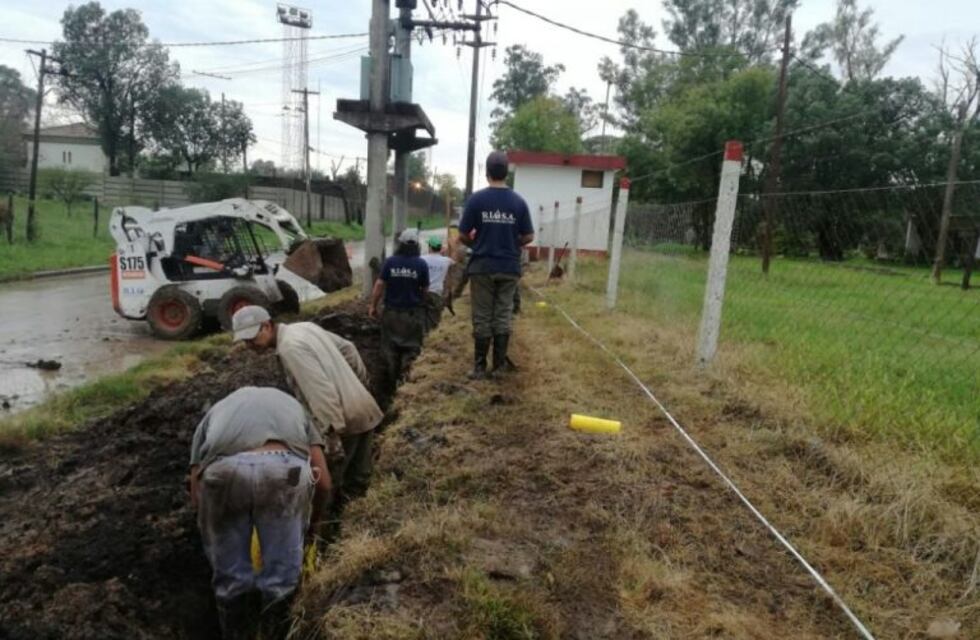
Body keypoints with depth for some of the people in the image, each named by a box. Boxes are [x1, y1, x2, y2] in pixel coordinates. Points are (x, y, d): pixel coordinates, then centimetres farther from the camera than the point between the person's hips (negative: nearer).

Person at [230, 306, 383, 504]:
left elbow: (321, 391, -26)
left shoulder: (290, 347, -18)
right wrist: (361, 380, 30)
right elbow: (347, 348, 20)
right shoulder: (304, 327, 10)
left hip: (346, 419, -9)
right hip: (364, 409, 9)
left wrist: (331, 434, -26)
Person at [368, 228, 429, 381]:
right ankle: (406, 372, 0)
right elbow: (425, 289, -3)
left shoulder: (390, 262, -6)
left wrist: (373, 306, 4)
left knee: (391, 345, 16)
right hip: (413, 312, -2)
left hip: (392, 311, 2)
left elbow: (379, 285, -6)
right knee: (411, 346, 9)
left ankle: (393, 375, 25)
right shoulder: (421, 264, -9)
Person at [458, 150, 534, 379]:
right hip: (509, 268, 2)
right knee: (503, 316, 9)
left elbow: (463, 236, -4)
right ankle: (500, 364, 15)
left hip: (482, 267, -1)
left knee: (482, 318, 5)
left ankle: (479, 367, 10)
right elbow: (528, 237, 3)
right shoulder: (519, 202, -1)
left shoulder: (476, 199, -7)